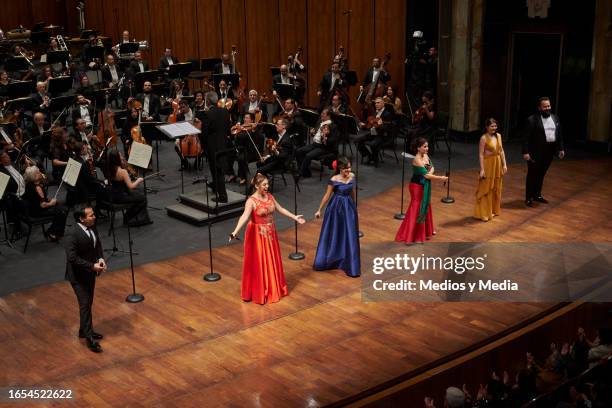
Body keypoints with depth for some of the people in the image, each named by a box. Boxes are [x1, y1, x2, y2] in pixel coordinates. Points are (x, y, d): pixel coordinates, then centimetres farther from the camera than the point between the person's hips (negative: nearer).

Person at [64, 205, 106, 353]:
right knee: (85, 305, -3)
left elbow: (97, 244, 9)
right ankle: (89, 337, 6)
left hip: (90, 272, 8)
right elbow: (72, 258, -28)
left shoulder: (92, 227, -5)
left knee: (88, 303, 19)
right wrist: (92, 266, -26)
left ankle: (84, 330, 36)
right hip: (78, 275, -8)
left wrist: (101, 259, -7)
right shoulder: (74, 235, -28)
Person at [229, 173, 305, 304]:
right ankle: (259, 292, 13)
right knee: (259, 263, 1)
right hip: (258, 235, -7)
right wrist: (235, 232, -46)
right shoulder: (251, 201, -20)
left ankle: (273, 289, 32)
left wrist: (295, 217, 19)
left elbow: (280, 209, 14)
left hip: (270, 233, 7)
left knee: (272, 261, 16)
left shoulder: (270, 196, 2)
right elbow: (244, 216, -33)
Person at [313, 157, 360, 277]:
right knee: (333, 235, 8)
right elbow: (327, 195, -7)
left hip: (349, 207, 4)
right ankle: (329, 261, 26)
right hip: (336, 208, -4)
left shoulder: (352, 176, -3)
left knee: (349, 236, 6)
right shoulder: (334, 180, -16)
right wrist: (319, 210, -3)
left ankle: (349, 264, 17)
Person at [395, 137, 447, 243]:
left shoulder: (425, 156, 2)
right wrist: (440, 178, -23)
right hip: (417, 186, -9)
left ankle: (426, 230, 39)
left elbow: (431, 167, 3)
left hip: (424, 186, 9)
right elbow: (426, 175, -27)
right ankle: (409, 235, 2)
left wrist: (430, 172, -20)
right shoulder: (417, 160, -25)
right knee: (416, 209, -5)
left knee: (425, 207, 21)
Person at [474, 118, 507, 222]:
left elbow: (501, 151, 11)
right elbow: (481, 154, -15)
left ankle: (493, 210, 28)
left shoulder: (498, 136, 5)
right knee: (486, 189, 0)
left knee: (496, 188, 14)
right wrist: (482, 169, -18)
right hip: (488, 165, -6)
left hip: (497, 164, 7)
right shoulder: (484, 138, -14)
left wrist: (504, 164, 6)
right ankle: (483, 213, 8)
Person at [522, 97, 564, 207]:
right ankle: (529, 198, 13)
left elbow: (559, 134, 13)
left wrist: (561, 148, 10)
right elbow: (527, 137, -13)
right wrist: (525, 152, -17)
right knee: (532, 175, 5)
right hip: (536, 152, -5)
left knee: (541, 174, 16)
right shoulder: (532, 120, -11)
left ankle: (537, 195, 29)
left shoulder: (555, 118, 9)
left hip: (549, 152, 5)